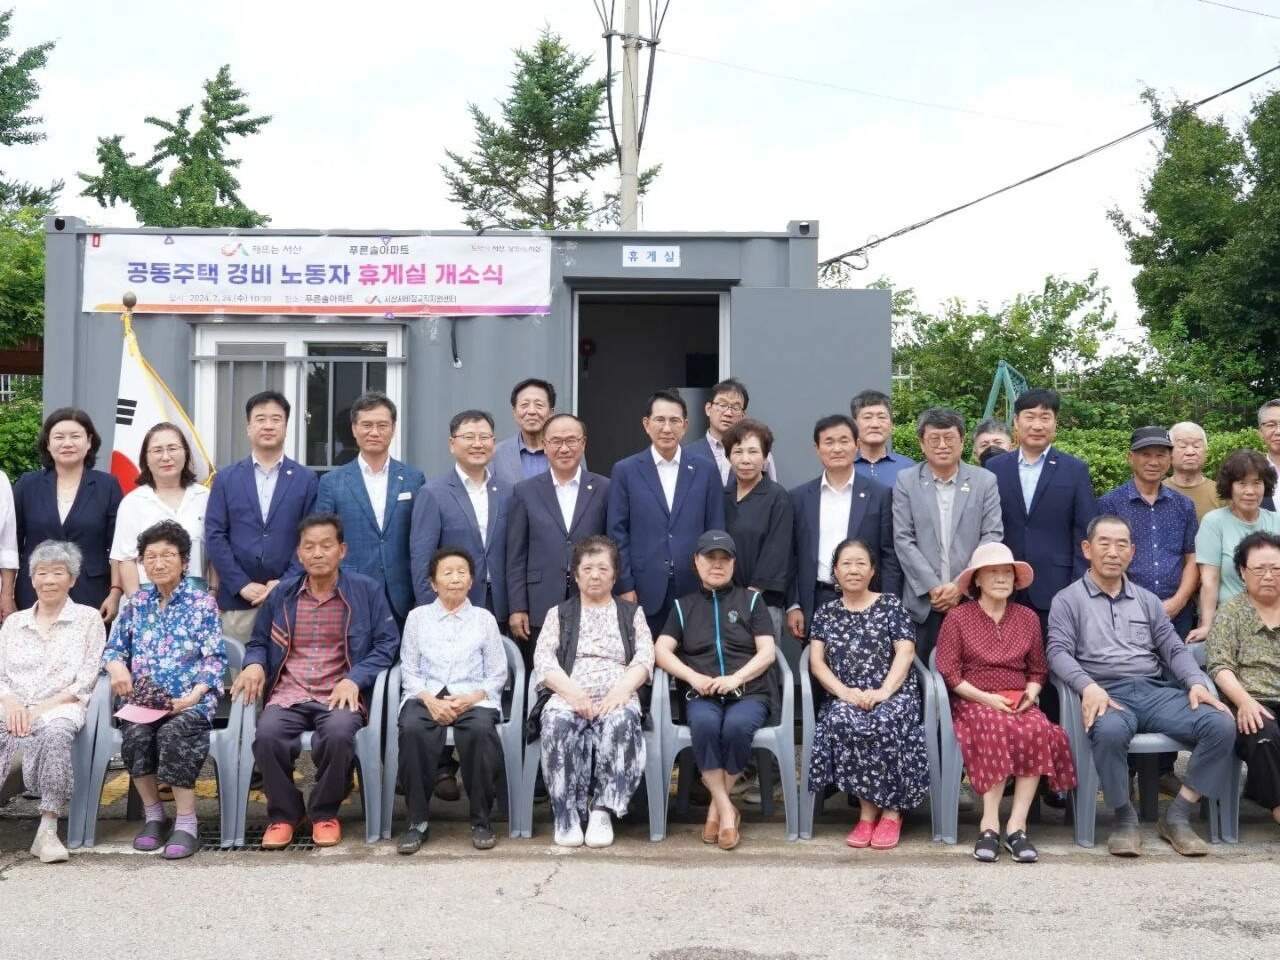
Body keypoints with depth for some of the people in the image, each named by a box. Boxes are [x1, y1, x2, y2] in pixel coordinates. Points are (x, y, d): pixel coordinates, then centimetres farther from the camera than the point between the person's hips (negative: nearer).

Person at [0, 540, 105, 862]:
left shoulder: (88, 618, 10)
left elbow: (84, 682, 2)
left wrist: (41, 708, -11)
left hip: (60, 706, -3)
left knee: (55, 733, -38)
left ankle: (48, 829, -35)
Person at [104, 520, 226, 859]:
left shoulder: (203, 604, 4)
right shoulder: (136, 603, 15)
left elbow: (215, 659, -1)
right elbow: (114, 647, 18)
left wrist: (195, 694, -17)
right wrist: (117, 667, -7)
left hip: (189, 699, -3)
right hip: (141, 700, 3)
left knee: (175, 731, -35)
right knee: (135, 732, -30)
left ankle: (186, 822, -25)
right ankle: (153, 814, -10)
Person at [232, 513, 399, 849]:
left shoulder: (367, 591, 5)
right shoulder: (281, 594, 14)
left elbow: (387, 643, 1)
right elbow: (258, 642, 24)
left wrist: (354, 679, -14)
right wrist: (254, 664, -1)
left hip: (339, 695, -2)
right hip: (287, 694, 2)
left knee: (338, 733, -36)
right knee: (267, 734, -31)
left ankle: (325, 813, -8)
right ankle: (283, 813, -5)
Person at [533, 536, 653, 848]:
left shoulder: (632, 612, 23)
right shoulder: (559, 613, 22)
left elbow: (645, 657, 7)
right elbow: (543, 659, 6)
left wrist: (621, 690, -14)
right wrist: (572, 691, -13)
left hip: (617, 697, 0)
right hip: (569, 695, 0)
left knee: (620, 723, -37)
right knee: (557, 723, -36)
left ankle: (601, 809, -27)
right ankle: (566, 814, -26)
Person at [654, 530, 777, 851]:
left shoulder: (751, 600, 15)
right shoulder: (683, 605, 18)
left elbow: (767, 652, 4)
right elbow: (661, 650, 6)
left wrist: (736, 678, -13)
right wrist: (693, 676, -12)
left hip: (749, 692, -1)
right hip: (702, 695, 1)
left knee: (736, 726, -36)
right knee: (704, 724, -36)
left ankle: (716, 807, -16)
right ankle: (727, 810, -25)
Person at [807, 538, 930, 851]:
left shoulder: (890, 605, 8)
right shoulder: (825, 613, 14)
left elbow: (905, 653, -3)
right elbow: (816, 662, 5)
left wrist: (883, 692, -18)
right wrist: (844, 692, -13)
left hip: (892, 694, -2)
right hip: (844, 698, 2)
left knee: (882, 724, -36)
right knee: (841, 722, -34)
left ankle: (891, 811, -17)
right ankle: (871, 809, -20)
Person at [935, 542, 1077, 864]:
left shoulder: (1028, 617, 15)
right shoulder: (957, 617, 4)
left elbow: (1038, 670, 18)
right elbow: (949, 672, -2)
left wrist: (1031, 692, -4)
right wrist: (985, 697, -14)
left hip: (1018, 702, 3)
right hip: (973, 701, -3)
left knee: (1038, 729, -32)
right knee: (996, 729, -37)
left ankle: (1017, 824, -30)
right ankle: (990, 823, -32)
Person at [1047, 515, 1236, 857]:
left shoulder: (1147, 600, 23)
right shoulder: (1068, 600, 9)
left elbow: (1174, 648, 16)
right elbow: (1059, 652, -4)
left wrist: (1196, 683, -5)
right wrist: (1088, 686, -23)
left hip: (1156, 690, 5)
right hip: (1108, 693, -4)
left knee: (1221, 725, -20)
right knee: (1109, 733, -40)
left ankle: (1177, 816, -8)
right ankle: (1125, 818, -14)